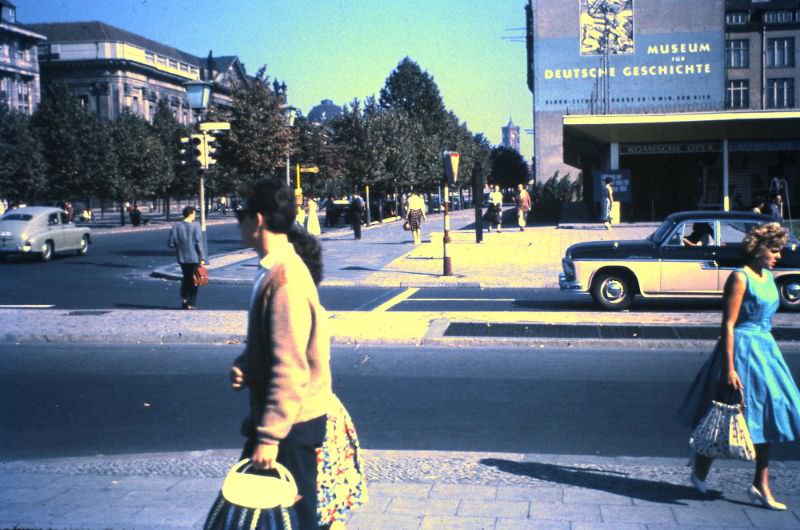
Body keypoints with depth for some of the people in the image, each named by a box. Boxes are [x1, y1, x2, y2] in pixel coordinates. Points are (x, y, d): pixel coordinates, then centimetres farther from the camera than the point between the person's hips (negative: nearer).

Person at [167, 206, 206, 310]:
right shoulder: (195, 226, -12)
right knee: (194, 280, 6)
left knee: (186, 278, 20)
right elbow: (199, 243, -14)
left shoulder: (176, 226, 0)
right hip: (194, 258, -4)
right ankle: (191, 304, 5)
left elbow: (171, 243, -1)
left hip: (182, 258, 4)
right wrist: (202, 258, -10)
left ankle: (184, 298, 9)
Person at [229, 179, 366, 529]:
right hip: (288, 417, 9)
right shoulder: (275, 270, 7)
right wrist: (244, 365, 0)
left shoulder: (285, 280, -22)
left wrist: (269, 437, -23)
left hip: (294, 424, -9)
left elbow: (290, 368, -25)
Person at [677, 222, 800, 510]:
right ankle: (699, 471, 23)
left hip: (765, 349, 8)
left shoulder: (768, 277, 11)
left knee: (767, 416, 8)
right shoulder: (740, 278, -15)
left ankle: (761, 486, 16)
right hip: (742, 349, -8)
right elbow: (728, 325, -19)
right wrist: (729, 369, -22)